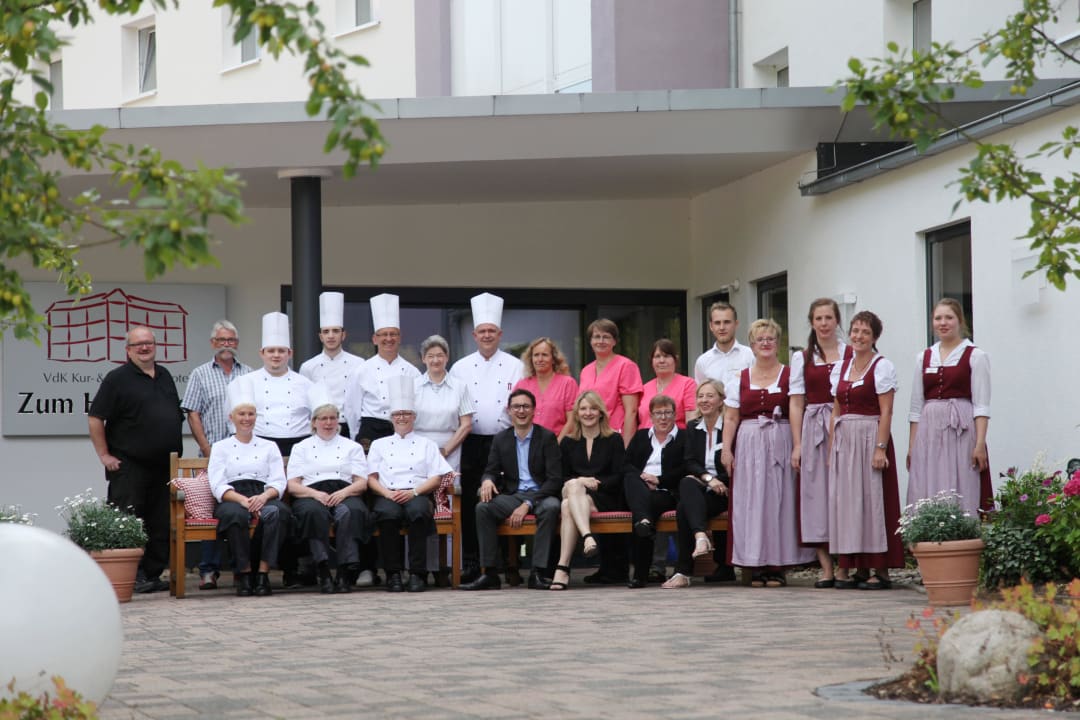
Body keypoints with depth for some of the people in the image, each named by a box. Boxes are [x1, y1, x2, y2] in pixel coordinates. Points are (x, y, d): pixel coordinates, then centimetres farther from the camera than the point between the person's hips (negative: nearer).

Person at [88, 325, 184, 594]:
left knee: (161, 524, 7)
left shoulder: (165, 376, 15)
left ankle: (153, 574, 14)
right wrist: (104, 455, -11)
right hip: (130, 468, -6)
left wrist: (175, 451, 16)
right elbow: (96, 418, -8)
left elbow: (177, 415, 24)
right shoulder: (118, 378, -5)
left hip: (164, 467, 6)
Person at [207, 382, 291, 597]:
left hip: (263, 497, 1)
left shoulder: (269, 447, 22)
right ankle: (244, 573, -31)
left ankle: (263, 572, -36)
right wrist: (243, 500, -15)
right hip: (232, 500, -1)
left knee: (277, 511, -37)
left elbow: (279, 482, 10)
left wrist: (263, 497, -13)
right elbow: (218, 486, 4)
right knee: (236, 514, -40)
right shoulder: (220, 448, 18)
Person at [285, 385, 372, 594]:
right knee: (315, 512, -38)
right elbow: (292, 486, 10)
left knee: (350, 512, -38)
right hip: (312, 495, 0)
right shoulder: (301, 448, 22)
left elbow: (362, 483, 12)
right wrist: (315, 494, -10)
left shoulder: (352, 447, 23)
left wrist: (344, 492, -10)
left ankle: (347, 572, -44)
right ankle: (323, 574, -43)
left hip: (345, 495, 0)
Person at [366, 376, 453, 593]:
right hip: (388, 496, 0)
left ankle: (417, 574, -35)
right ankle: (393, 573, -30)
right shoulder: (379, 445, 23)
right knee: (389, 513, -37)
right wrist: (387, 493, -8)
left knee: (417, 511, -38)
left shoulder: (426, 445, 21)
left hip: (417, 495, 0)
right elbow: (372, 479, 13)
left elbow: (436, 478, 9)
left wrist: (413, 492, -9)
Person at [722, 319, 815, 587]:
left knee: (779, 500, -2)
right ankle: (757, 565, 3)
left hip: (781, 444, -2)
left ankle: (777, 566, 1)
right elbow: (731, 418, 9)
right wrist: (726, 448, -3)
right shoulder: (740, 379, 11)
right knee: (752, 502, -1)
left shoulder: (789, 376, 5)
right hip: (749, 445, 2)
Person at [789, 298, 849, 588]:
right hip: (813, 428, 2)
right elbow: (796, 403, 8)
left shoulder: (851, 354, 5)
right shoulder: (801, 358, 11)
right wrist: (797, 444, 1)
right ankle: (826, 569, 2)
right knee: (817, 494, -1)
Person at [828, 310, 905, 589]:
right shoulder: (840, 368, 14)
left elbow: (886, 412, -9)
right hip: (844, 440, 6)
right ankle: (858, 569, 10)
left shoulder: (882, 367, -4)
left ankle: (880, 570, -3)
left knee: (873, 500, -6)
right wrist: (831, 448, 10)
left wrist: (880, 448, -17)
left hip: (870, 437, -6)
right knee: (846, 501, 4)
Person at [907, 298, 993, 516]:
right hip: (928, 433, 4)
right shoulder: (924, 358, 13)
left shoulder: (975, 356, 1)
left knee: (961, 497, -5)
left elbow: (981, 405, -5)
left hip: (961, 432, -4)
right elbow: (916, 406, 14)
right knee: (926, 499, 1)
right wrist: (912, 446, 9)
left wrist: (980, 443, -13)